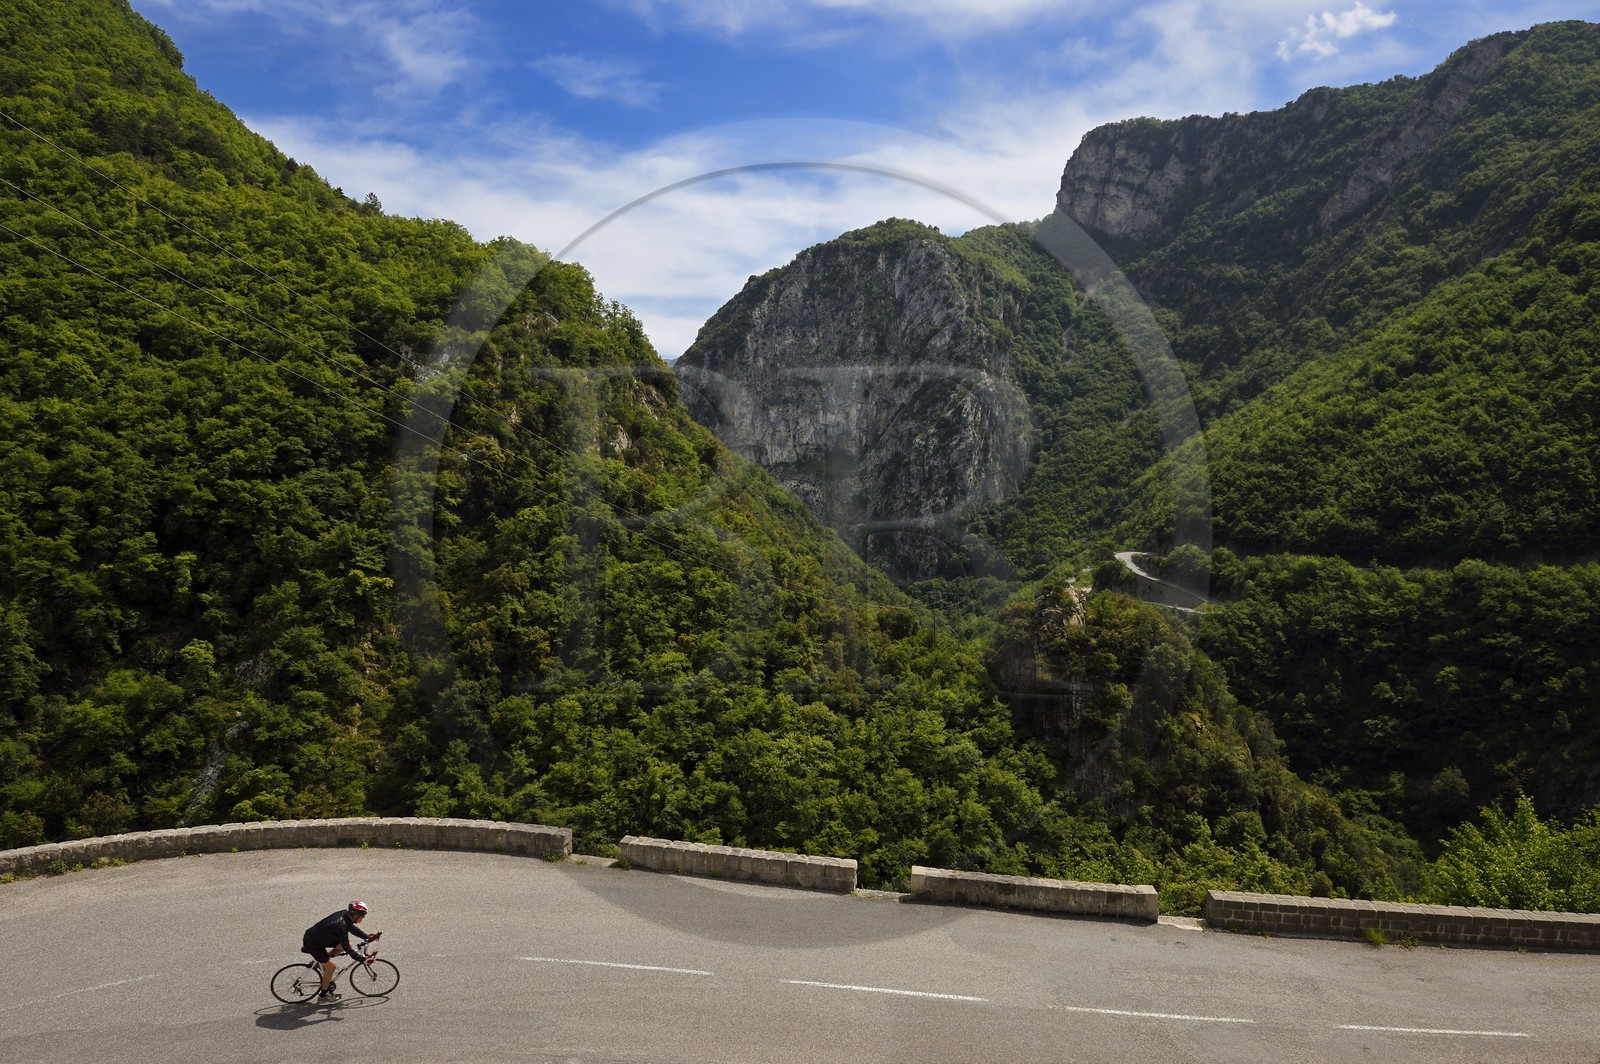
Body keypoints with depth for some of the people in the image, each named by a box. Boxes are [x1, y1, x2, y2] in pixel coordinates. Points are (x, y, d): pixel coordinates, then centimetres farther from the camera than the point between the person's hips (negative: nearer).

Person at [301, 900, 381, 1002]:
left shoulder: (345, 914, -8)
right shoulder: (341, 925, -32)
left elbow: (352, 928, 11)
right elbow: (347, 949, -29)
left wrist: (368, 936, 2)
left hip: (320, 937, 8)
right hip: (312, 943, -8)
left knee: (348, 945, 2)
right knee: (331, 966, -6)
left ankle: (322, 960, 15)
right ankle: (323, 995, 12)